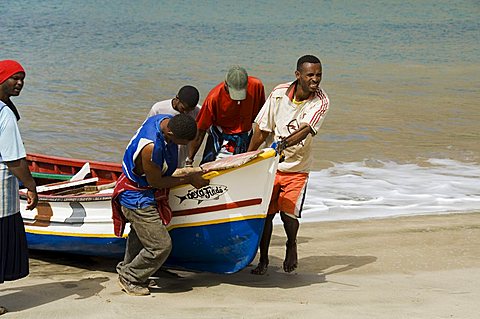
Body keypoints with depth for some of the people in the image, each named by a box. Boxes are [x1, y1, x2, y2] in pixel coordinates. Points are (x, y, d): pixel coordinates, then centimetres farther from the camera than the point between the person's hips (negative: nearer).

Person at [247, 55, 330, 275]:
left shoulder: (321, 101, -14)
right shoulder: (279, 93, -8)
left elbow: (306, 130, -29)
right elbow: (262, 130, 1)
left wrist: (285, 143, -48)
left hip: (297, 168, -2)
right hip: (272, 164, 2)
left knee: (288, 213, -12)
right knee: (265, 212, 0)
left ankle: (291, 245, 21)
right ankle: (263, 260, 18)